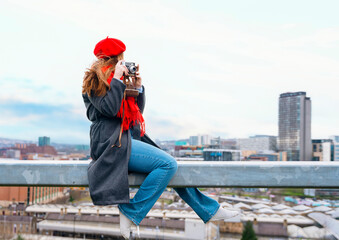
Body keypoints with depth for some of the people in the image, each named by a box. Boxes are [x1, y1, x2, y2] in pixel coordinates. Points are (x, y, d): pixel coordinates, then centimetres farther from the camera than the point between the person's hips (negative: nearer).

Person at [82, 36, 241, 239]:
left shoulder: (117, 78, 21)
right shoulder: (94, 81, -4)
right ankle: (131, 213, -18)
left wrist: (138, 86, 4)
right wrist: (117, 80, -14)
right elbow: (109, 109, -19)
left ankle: (209, 209, 16)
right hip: (112, 142, -9)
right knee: (168, 164, -23)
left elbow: (138, 110, 18)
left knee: (171, 165, 5)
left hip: (130, 139, 9)